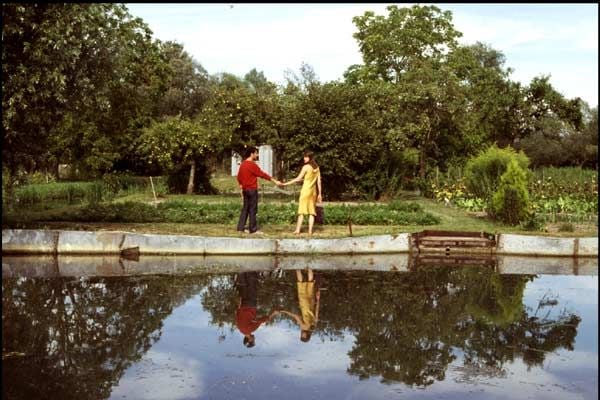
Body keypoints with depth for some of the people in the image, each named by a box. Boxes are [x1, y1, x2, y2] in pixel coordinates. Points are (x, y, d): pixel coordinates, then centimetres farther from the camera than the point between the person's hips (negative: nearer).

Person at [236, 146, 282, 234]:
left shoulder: (242, 164, 11)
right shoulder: (252, 165, -15)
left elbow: (239, 177, 17)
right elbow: (262, 174, -15)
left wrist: (242, 188, 23)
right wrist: (275, 181, -11)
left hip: (245, 190, 8)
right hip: (252, 190, -8)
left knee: (245, 208, 12)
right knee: (253, 209, -4)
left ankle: (241, 227, 11)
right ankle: (253, 229, -2)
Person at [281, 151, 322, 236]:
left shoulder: (306, 167, -9)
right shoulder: (317, 168, 8)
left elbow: (298, 179, -11)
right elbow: (319, 182, 8)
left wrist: (286, 183, -8)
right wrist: (319, 194, 12)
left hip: (306, 190, -5)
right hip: (313, 191, 5)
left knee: (302, 210, -2)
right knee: (311, 212, 5)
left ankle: (297, 230, -3)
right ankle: (310, 231, 2)